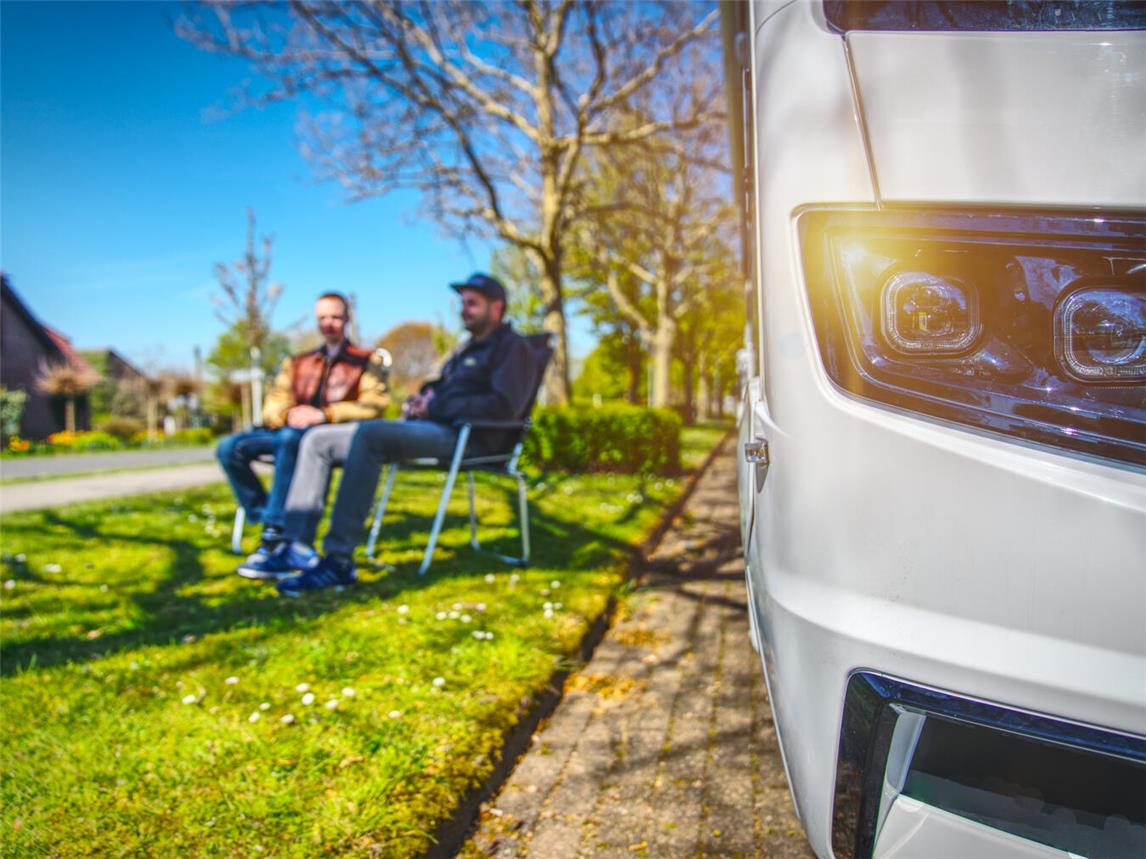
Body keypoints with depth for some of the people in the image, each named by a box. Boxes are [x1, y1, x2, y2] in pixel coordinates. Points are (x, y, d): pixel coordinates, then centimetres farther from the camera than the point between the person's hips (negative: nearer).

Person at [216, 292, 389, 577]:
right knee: (230, 447, -19)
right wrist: (288, 414, -7)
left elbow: (373, 405, -2)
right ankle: (267, 523, -19)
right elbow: (272, 406, 19)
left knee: (289, 439, -38)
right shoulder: (296, 363, 27)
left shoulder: (366, 361, 14)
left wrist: (323, 414, -15)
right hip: (290, 428, 5)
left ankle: (273, 536, -36)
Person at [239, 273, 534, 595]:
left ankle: (338, 562, -35)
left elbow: (504, 405, -16)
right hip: (427, 427, 10)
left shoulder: (512, 346, 0)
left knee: (369, 434, -35)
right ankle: (299, 549, -7)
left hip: (464, 436, -10)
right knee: (318, 440, 2)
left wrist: (436, 406, -12)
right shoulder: (467, 347, 30)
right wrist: (419, 400, 8)